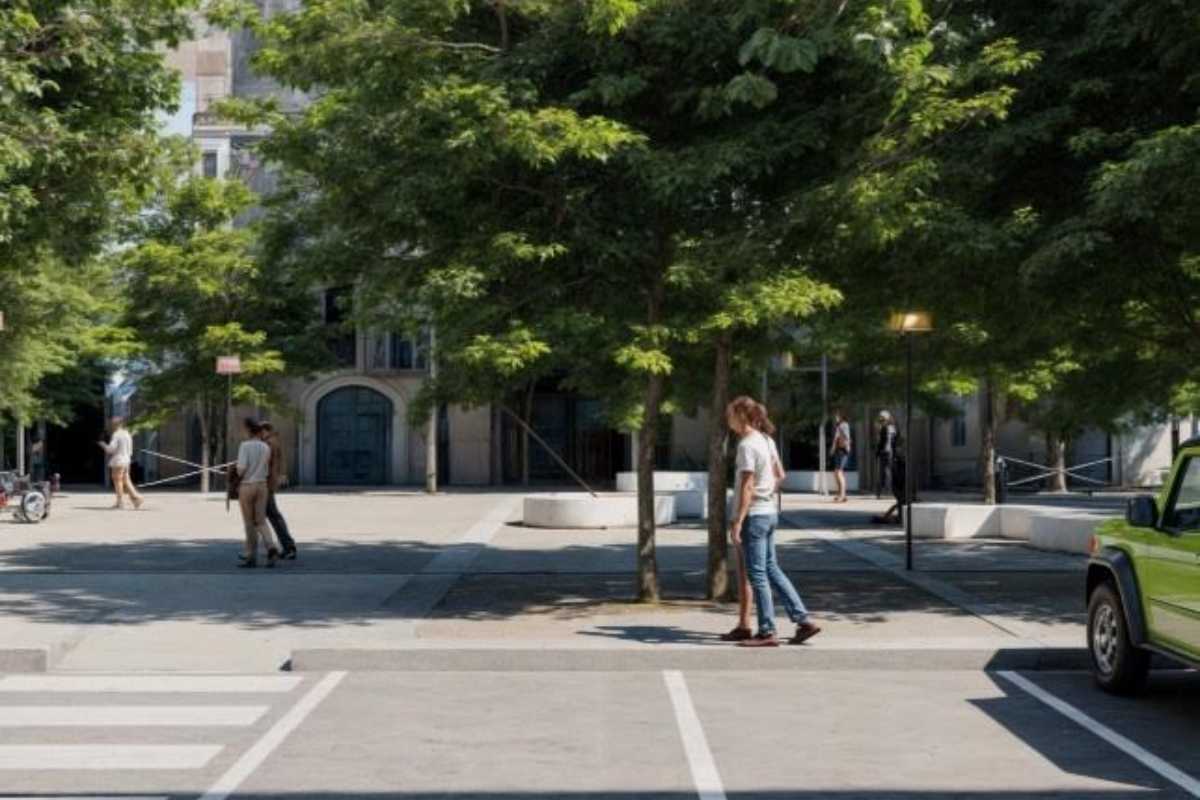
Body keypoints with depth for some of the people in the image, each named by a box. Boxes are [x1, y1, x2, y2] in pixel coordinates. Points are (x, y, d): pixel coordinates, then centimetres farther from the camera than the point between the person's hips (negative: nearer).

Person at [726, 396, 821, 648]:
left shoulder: (746, 445, -16)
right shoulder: (765, 441, 10)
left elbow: (747, 487, -19)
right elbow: (779, 475, 19)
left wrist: (737, 521, -19)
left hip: (754, 515, -9)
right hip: (769, 512, 9)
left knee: (757, 575, -1)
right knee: (772, 570, 16)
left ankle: (767, 632, 4)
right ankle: (803, 620, 15)